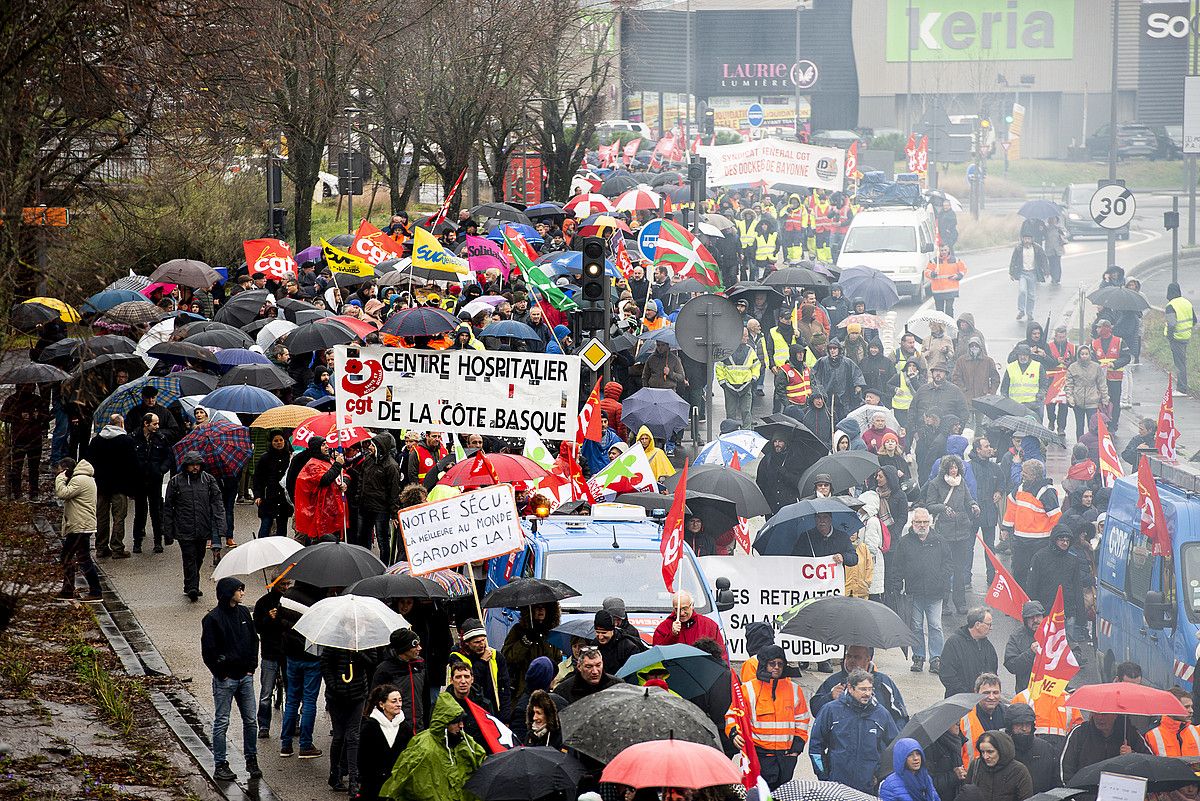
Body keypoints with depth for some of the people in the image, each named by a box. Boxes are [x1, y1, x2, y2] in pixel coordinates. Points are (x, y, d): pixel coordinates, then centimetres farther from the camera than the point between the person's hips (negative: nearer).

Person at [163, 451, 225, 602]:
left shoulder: (208, 480, 5)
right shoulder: (176, 482, 0)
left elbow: (217, 502, 3)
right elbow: (168, 507, 5)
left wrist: (220, 525, -9)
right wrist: (167, 531, 3)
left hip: (203, 529, 3)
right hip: (184, 530, -3)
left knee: (198, 558, 12)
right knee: (190, 558, -10)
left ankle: (191, 587, 27)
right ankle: (192, 588, -11)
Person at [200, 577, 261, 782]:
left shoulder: (244, 613, 6)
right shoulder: (213, 619, -12)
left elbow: (254, 640, 15)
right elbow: (208, 651, -12)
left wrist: (252, 666, 7)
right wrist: (221, 673, -11)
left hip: (245, 676, 5)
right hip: (225, 679, -5)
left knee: (251, 720, 8)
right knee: (222, 722, 2)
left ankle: (251, 760, 20)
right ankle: (220, 766, 7)